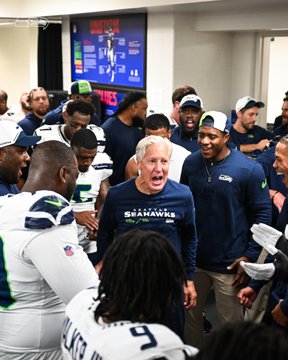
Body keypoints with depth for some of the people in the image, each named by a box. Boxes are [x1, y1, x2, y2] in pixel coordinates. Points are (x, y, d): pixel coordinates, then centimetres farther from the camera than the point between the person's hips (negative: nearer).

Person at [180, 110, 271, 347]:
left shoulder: (249, 169, -14)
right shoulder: (191, 163, -2)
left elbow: (263, 214, -9)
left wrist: (250, 256, -11)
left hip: (229, 263, -4)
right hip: (192, 257, 4)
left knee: (231, 322, 11)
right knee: (190, 314, 19)